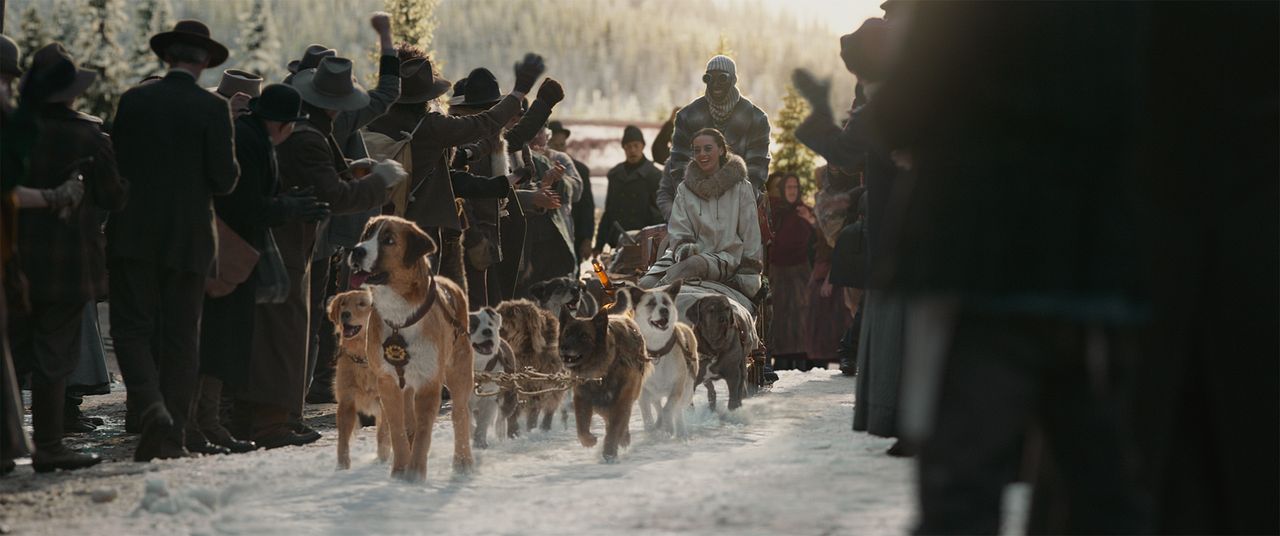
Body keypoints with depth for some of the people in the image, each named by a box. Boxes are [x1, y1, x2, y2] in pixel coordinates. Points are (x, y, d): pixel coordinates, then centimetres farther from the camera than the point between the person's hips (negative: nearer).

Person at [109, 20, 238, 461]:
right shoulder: (213, 109, -6)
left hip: (133, 236, 0)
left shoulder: (133, 101, 0)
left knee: (132, 328, 4)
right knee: (180, 337, 7)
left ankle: (152, 408, -19)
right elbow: (225, 179, -7)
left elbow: (114, 164, 2)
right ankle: (172, 434, 7)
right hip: (189, 238, 0)